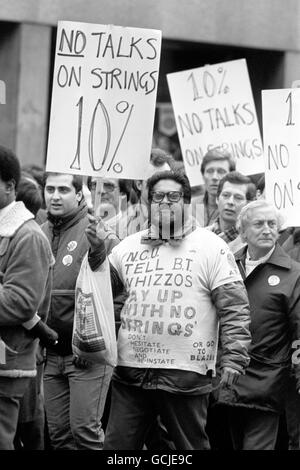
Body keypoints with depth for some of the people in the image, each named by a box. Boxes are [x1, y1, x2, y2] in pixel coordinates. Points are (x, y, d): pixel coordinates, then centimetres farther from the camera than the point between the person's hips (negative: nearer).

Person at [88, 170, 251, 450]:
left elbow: (234, 309, -5)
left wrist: (234, 357, -14)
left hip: (184, 374, -4)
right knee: (116, 446, 6)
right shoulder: (129, 247, 13)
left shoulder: (211, 248, -1)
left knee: (191, 445, 8)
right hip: (129, 371, 4)